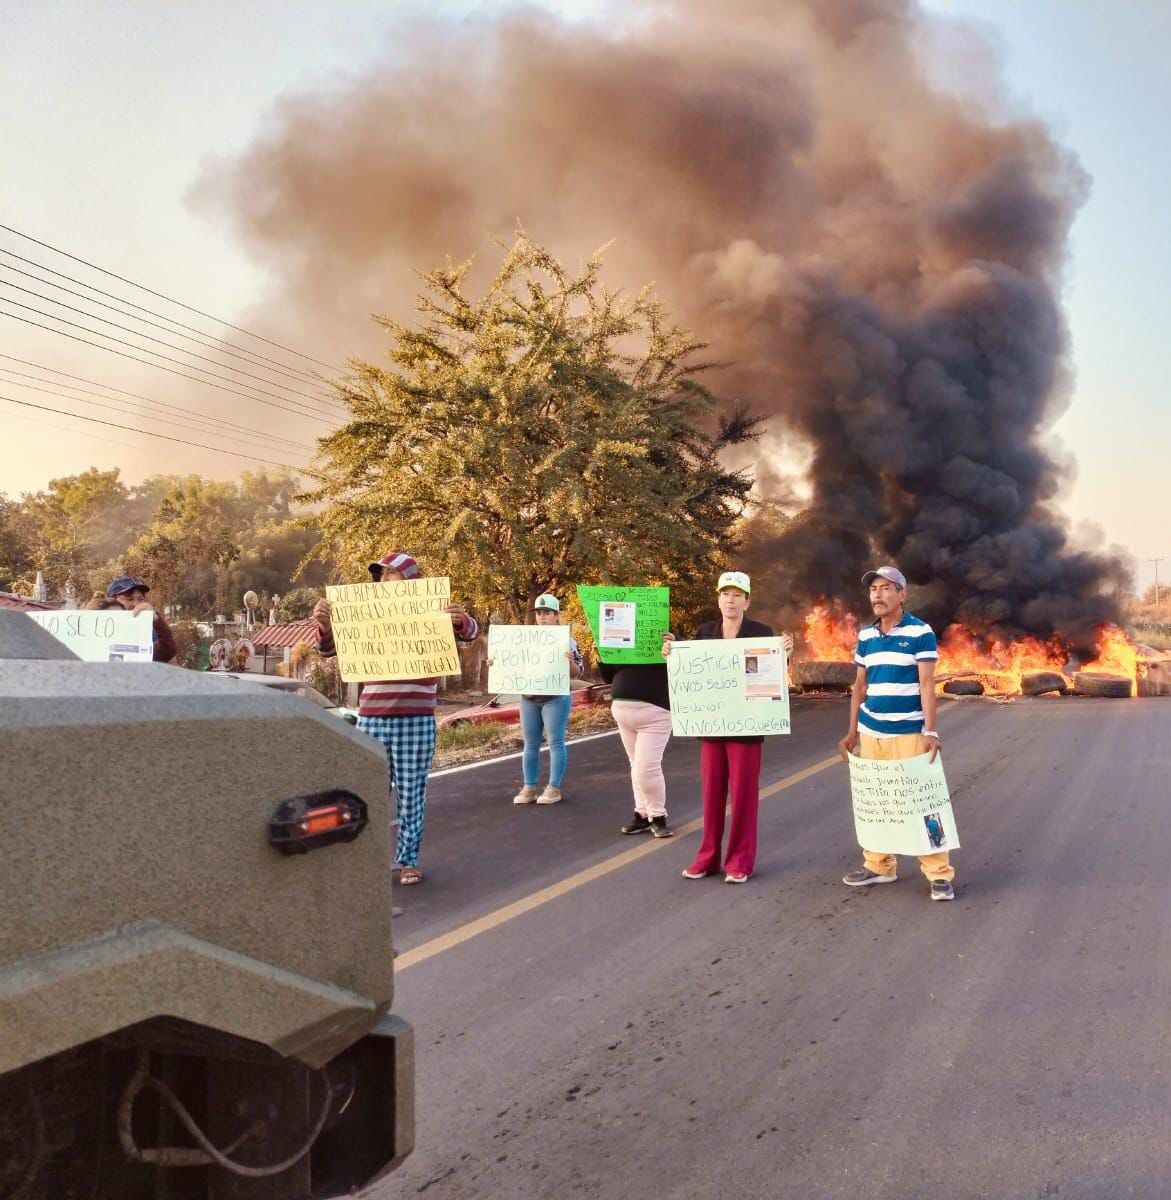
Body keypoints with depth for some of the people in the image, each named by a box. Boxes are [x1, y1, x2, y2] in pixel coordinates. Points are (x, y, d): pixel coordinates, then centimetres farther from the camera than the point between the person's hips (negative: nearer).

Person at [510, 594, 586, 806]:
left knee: (555, 742, -2)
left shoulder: (567, 641, -3)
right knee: (531, 744, 7)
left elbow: (578, 673, -5)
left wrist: (570, 662, -26)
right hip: (528, 699, 5)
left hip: (555, 698, -5)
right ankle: (529, 788, 11)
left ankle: (554, 788, 3)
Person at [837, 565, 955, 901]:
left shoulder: (921, 632, -6)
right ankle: (879, 866, 20)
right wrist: (852, 731, 11)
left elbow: (927, 684, -10)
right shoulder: (865, 636, 9)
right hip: (870, 732, 5)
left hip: (908, 733, -5)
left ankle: (939, 874, 3)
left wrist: (930, 731, -17)